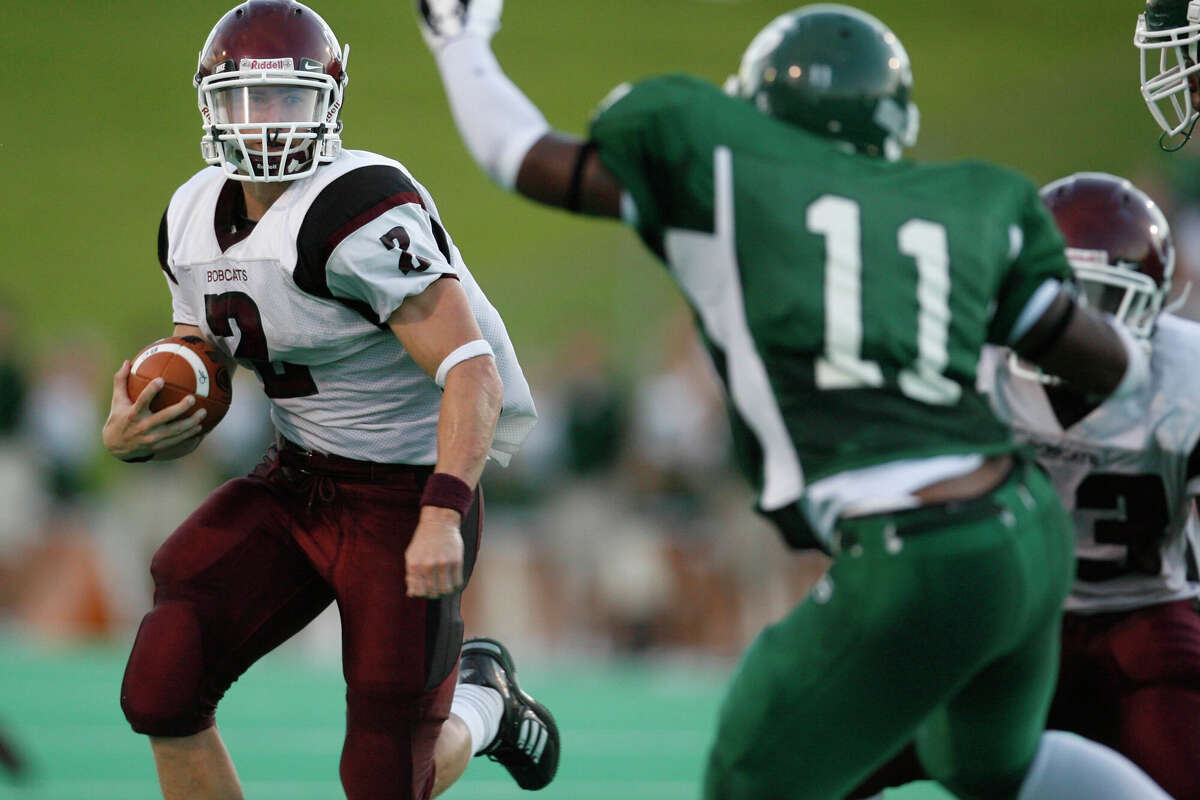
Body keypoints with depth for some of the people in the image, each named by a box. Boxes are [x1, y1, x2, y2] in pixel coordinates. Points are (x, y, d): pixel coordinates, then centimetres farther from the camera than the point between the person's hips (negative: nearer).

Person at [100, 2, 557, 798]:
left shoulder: (361, 213, -24)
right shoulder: (195, 218, 3)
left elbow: (472, 374, -27)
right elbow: (196, 395, 13)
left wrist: (444, 515, -39)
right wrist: (132, 436, -10)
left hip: (405, 497, -7)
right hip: (294, 484, 7)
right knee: (162, 689, -11)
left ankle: (481, 701, 36)